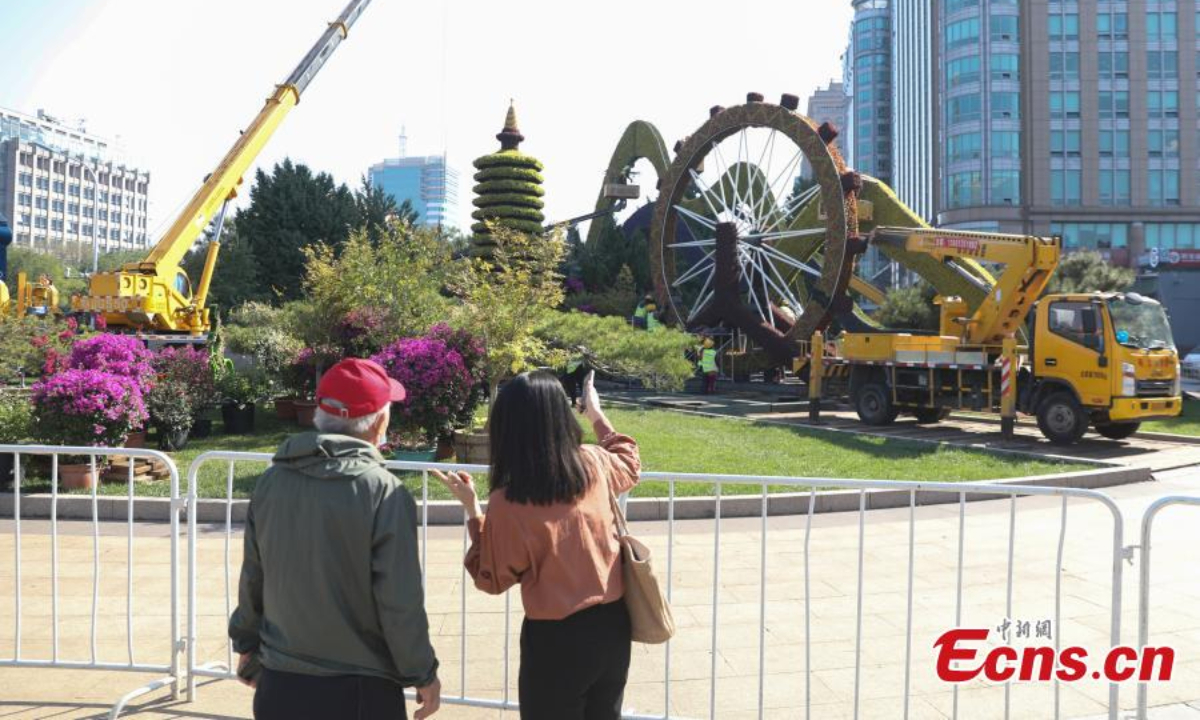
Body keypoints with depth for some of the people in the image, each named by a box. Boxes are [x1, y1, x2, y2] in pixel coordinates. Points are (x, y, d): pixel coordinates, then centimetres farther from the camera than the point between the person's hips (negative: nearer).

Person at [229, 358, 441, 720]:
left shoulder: (272, 481, -3)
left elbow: (252, 579, 6)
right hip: (359, 691, -4)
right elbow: (400, 602, -16)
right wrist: (423, 674, -3)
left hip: (279, 686, 5)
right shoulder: (383, 492, -18)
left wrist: (247, 645, 21)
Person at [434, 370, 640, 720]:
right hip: (613, 624, 5)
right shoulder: (594, 464, -7)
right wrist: (597, 414, 29)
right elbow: (630, 462, 18)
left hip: (556, 638, -4)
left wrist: (472, 509, -2)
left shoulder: (507, 503, -20)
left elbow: (493, 579, -5)